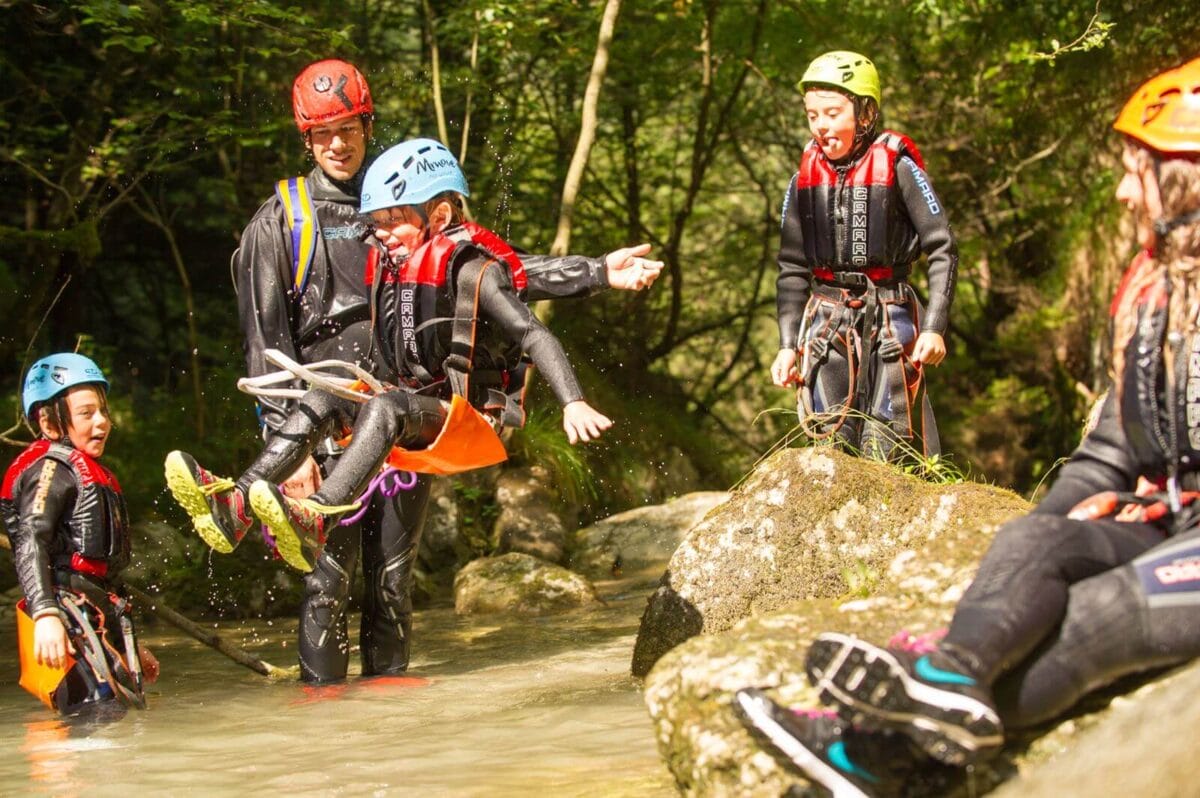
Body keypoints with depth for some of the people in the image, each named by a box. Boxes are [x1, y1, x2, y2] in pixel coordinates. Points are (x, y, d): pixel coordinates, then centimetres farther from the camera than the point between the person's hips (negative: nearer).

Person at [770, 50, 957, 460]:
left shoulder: (897, 167, -6)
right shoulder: (805, 177, 7)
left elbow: (942, 250, -5)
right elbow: (792, 269, 12)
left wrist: (935, 329, -13)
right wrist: (788, 344, 5)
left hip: (890, 320, -4)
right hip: (826, 324, 4)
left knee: (886, 450, -10)